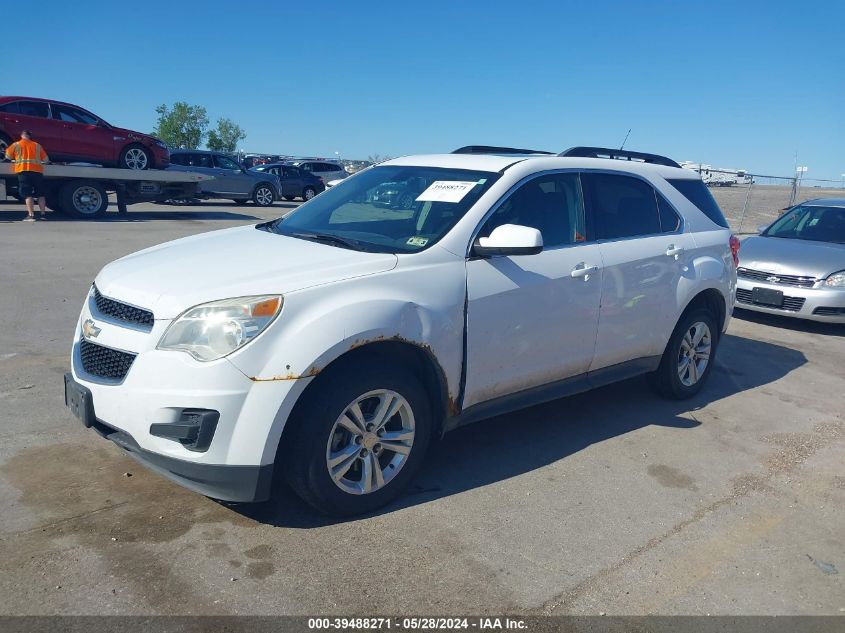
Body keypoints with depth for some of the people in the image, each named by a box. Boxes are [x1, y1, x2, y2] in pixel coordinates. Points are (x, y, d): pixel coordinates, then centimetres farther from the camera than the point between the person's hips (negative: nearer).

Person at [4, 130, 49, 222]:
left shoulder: (16, 145, 8)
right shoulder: (37, 145, 13)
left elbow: (8, 156, 12)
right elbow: (45, 159, 12)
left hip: (24, 171, -2)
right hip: (37, 171, 2)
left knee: (28, 194, -5)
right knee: (40, 194, 10)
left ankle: (31, 215, -14)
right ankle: (43, 214, 9)